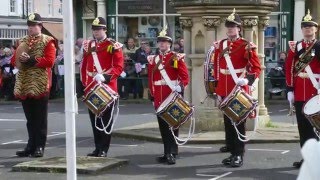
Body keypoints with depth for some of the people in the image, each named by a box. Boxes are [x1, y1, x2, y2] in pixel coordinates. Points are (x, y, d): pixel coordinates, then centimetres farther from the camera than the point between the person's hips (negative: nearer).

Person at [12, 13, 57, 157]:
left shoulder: (47, 41, -2)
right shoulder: (22, 41, 16)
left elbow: (49, 61, -13)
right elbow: (14, 60, 14)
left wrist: (31, 60, -19)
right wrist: (19, 59, -8)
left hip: (40, 86, -5)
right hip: (25, 86, 6)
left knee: (40, 118, -1)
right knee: (30, 118, 10)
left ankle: (39, 147, 3)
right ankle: (31, 145, 16)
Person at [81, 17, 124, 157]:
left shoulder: (113, 46, -5)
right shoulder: (88, 45, 13)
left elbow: (118, 67, -12)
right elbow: (84, 65, 17)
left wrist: (105, 77, -24)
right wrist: (85, 82, 9)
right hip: (91, 88, 6)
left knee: (106, 118, 0)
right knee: (94, 118, 9)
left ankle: (104, 149, 4)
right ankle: (97, 147, 17)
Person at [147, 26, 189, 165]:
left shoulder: (177, 58, 0)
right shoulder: (153, 59, 13)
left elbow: (185, 77, -5)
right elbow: (151, 79, 16)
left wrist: (180, 87, -21)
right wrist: (152, 96, 13)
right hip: (159, 99, 5)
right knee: (163, 126, 8)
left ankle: (172, 153, -3)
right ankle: (168, 152, 16)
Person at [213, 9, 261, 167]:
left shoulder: (246, 45, -6)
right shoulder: (220, 45, 10)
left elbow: (256, 68, -8)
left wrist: (247, 80, -24)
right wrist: (217, 86, 16)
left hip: (239, 90, -5)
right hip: (224, 90, 5)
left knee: (239, 121, -4)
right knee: (228, 121, 13)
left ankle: (238, 155, -3)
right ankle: (231, 146, 28)